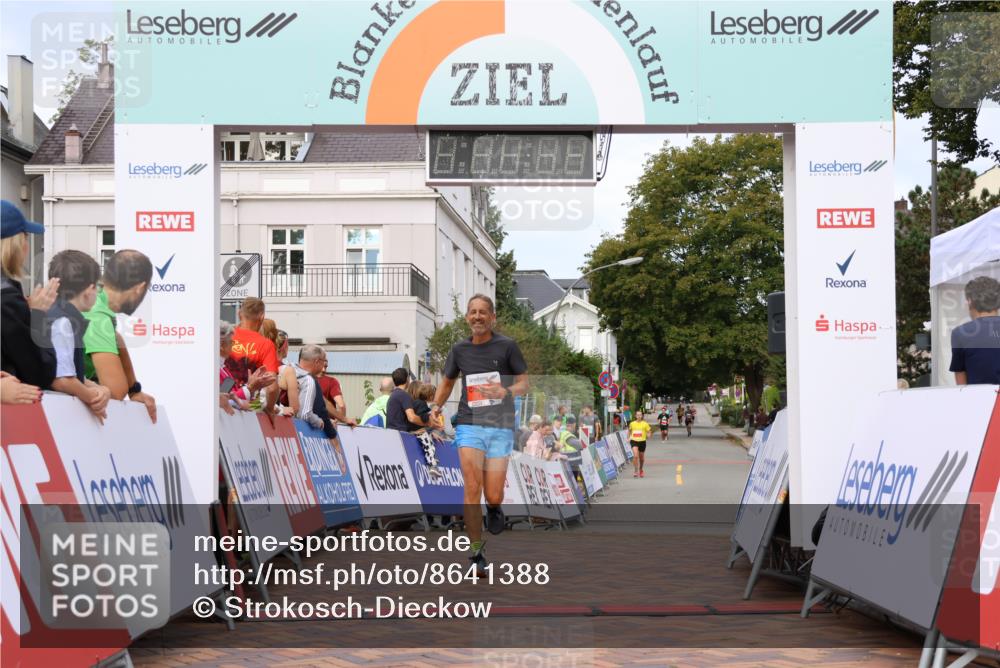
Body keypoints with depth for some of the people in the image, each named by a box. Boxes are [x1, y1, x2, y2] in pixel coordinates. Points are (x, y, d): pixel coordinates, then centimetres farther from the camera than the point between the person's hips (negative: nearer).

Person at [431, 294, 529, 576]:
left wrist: (504, 392, -19)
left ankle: (494, 509, 35)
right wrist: (436, 408, 6)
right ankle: (476, 554, -3)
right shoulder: (459, 349, 7)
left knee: (493, 497, -4)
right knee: (472, 488, -11)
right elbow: (447, 382, 22)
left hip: (500, 427, -1)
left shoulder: (507, 346, -1)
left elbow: (524, 383, 1)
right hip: (469, 424, 1)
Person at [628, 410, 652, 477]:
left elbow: (648, 431, 3)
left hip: (642, 441, 0)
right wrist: (628, 438, 9)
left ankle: (641, 470, 38)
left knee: (641, 457, 13)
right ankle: (636, 471, -13)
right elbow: (629, 431, 20)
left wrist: (648, 435, -19)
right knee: (635, 456, -19)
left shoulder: (645, 424, -1)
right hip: (634, 441, 0)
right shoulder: (632, 423, 4)